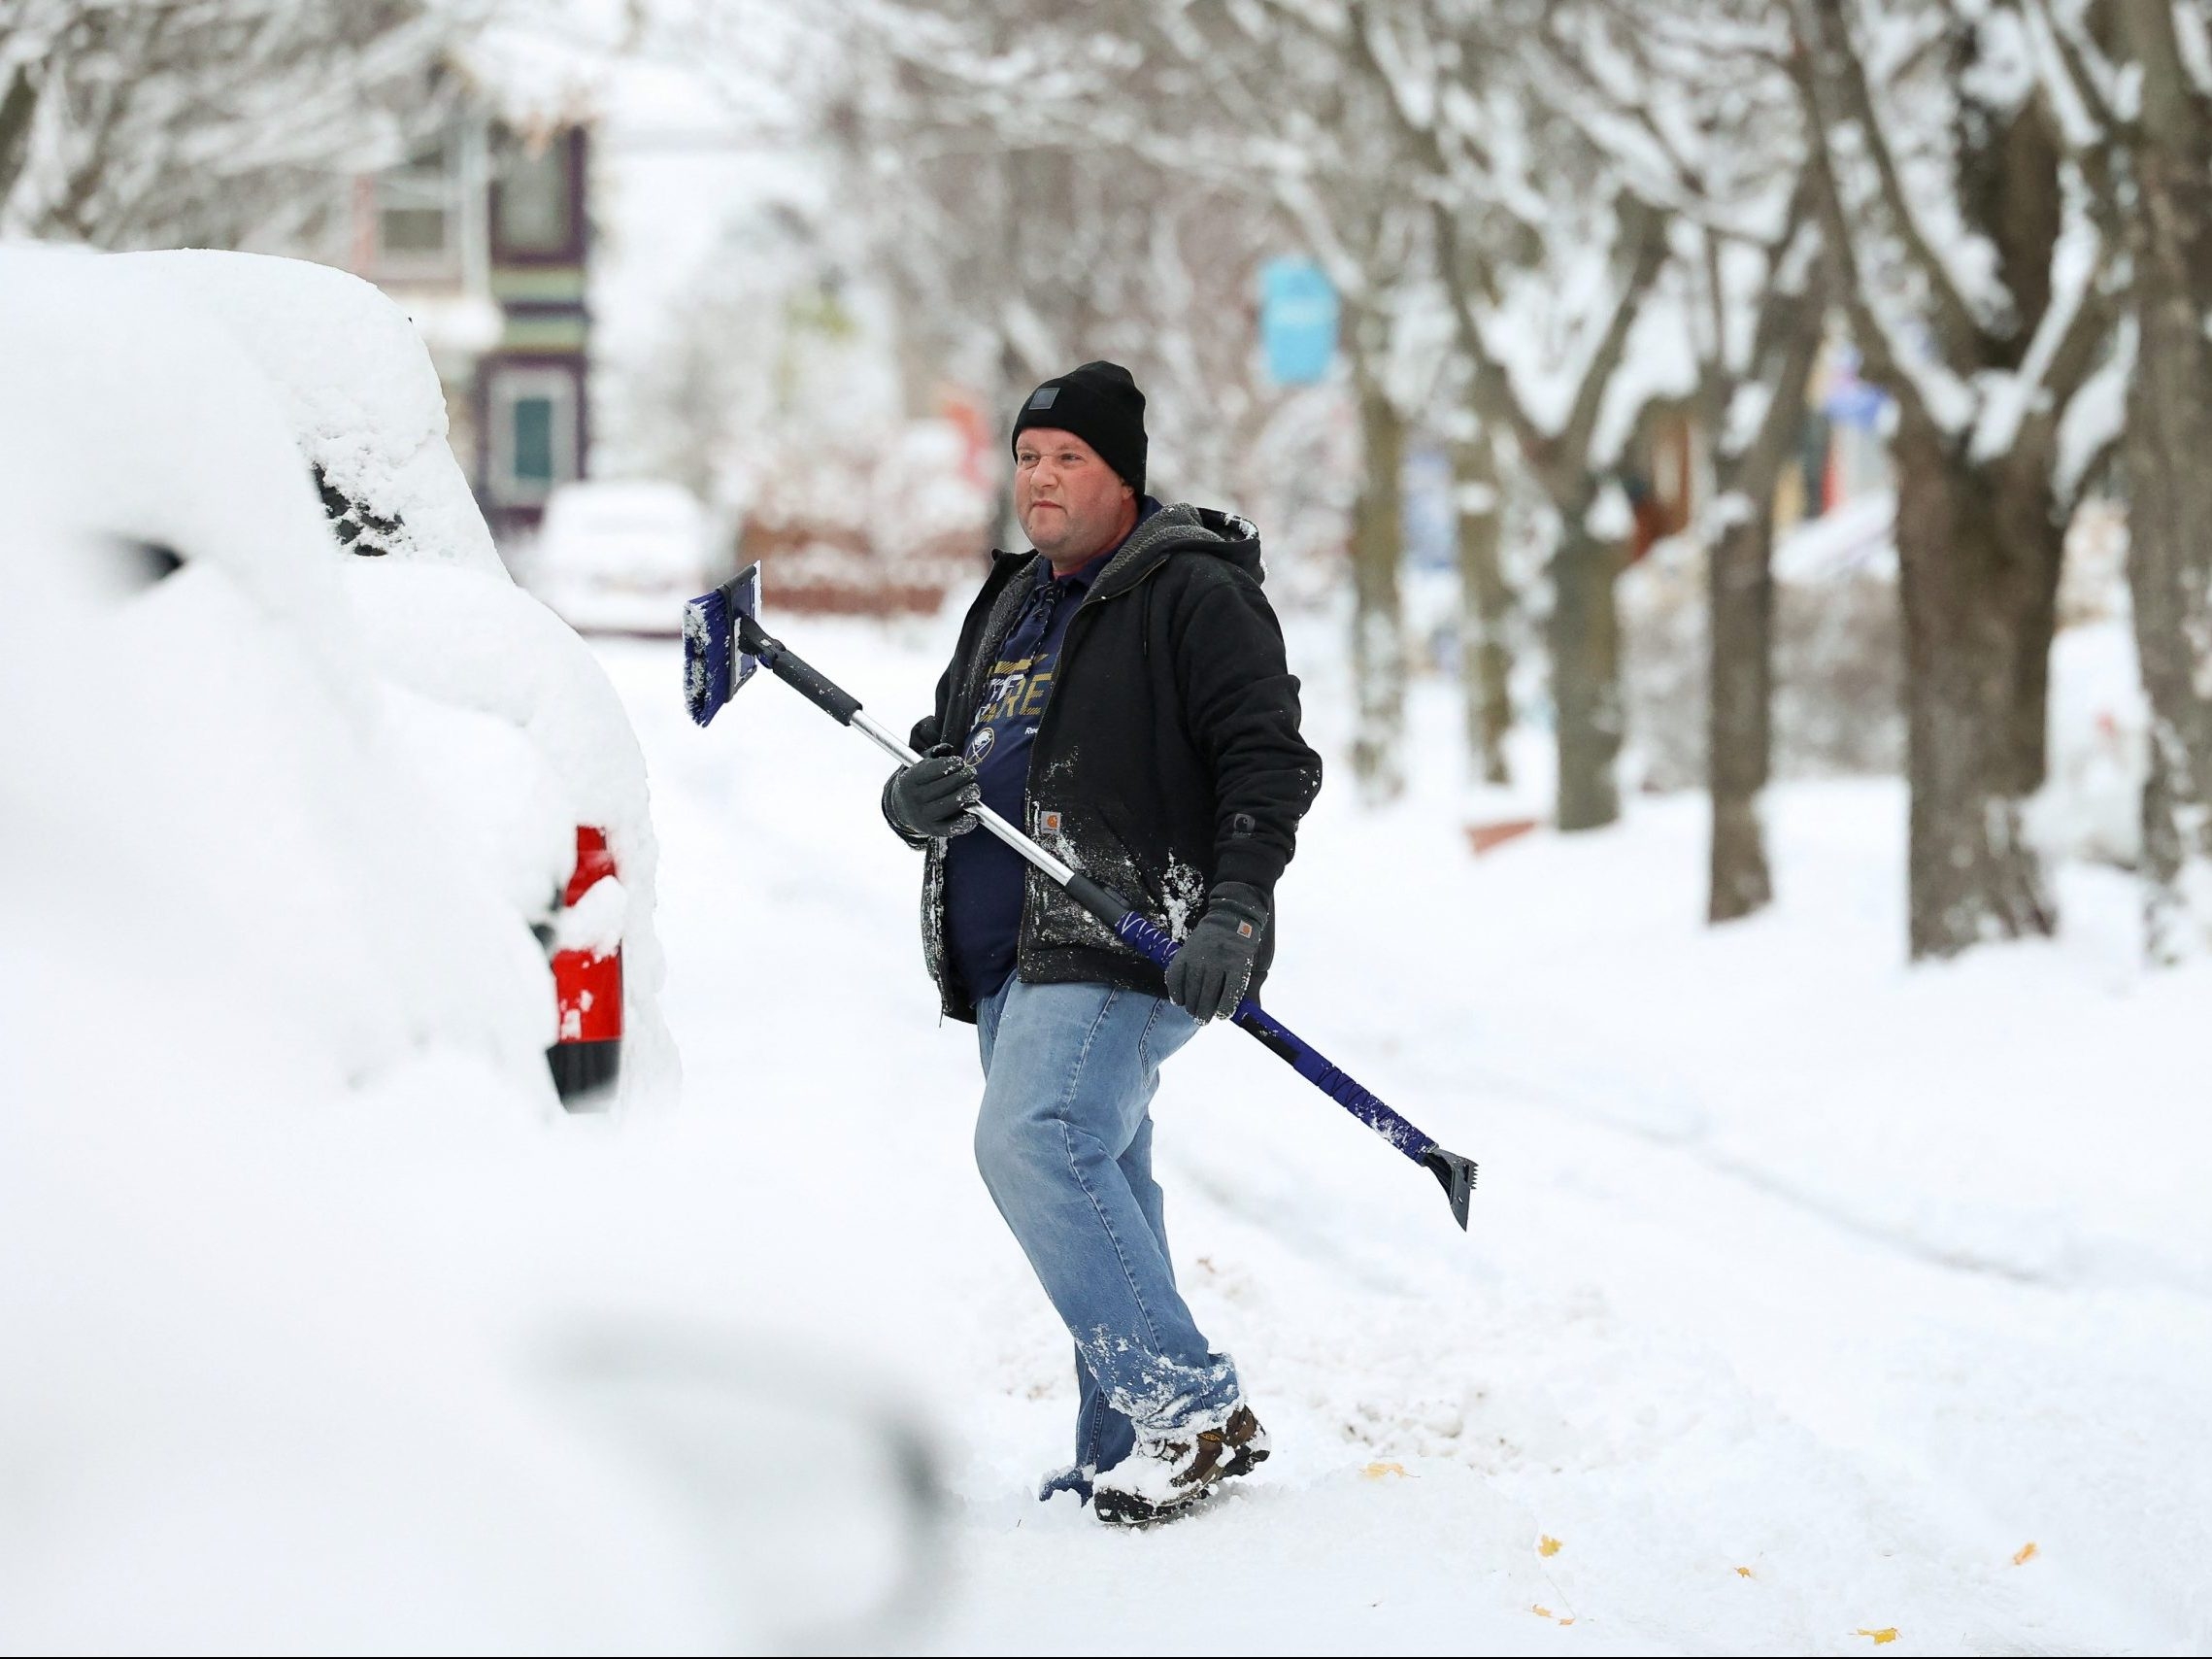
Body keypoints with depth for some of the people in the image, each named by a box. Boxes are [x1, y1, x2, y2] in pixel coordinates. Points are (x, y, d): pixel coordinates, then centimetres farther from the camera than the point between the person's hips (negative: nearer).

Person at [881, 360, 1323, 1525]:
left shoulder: (1192, 594, -4)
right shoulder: (1009, 607, 22)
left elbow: (1270, 759, -10)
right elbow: (943, 758, 25)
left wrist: (1235, 908, -22)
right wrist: (915, 797, -1)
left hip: (1127, 948, -9)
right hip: (1013, 958, 9)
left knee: (1033, 1141, -23)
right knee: (1099, 1192, 9)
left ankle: (1193, 1407, -21)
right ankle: (1124, 1460, 12)